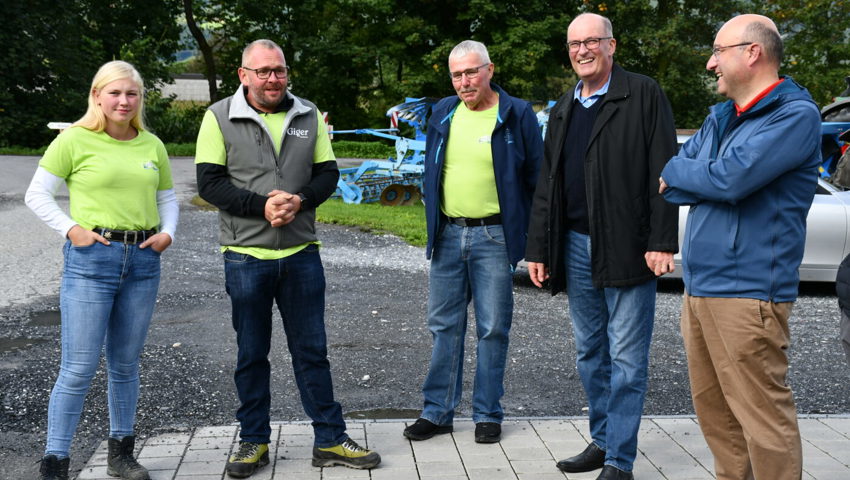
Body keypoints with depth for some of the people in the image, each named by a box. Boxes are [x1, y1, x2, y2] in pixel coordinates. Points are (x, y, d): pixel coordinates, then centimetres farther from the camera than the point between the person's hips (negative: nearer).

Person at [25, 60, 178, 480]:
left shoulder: (152, 145, 10)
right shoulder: (75, 140, -3)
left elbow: (167, 198, 19)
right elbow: (37, 194, -1)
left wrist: (167, 233, 1)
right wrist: (71, 229, -12)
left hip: (143, 261, 5)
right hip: (91, 260, -4)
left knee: (125, 363, 14)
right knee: (79, 367, -5)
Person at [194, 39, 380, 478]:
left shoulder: (308, 116, 7)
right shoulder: (220, 117, -2)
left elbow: (327, 173, 8)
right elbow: (210, 182, -6)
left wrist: (301, 201, -13)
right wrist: (262, 206, -18)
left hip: (301, 252, 2)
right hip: (245, 255, -2)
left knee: (312, 350, 8)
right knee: (251, 353, 9)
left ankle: (330, 440, 17)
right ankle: (253, 441, 23)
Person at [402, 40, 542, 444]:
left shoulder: (516, 115, -3)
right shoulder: (443, 114, 10)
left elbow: (536, 177, 0)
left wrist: (534, 236, -4)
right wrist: (433, 226, 12)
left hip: (494, 236, -4)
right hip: (447, 235, 4)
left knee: (493, 329, 4)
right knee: (444, 326, 9)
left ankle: (487, 414, 16)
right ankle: (437, 411, 18)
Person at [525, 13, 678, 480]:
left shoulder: (643, 95, -2)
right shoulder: (563, 110, 16)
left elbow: (662, 172, -9)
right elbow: (546, 186, 17)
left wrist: (661, 242, -16)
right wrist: (538, 249, 12)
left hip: (628, 246, -6)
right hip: (576, 245, 6)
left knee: (626, 358, -1)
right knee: (590, 353, 13)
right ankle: (602, 441, 26)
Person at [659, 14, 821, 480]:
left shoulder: (795, 114, -9)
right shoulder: (720, 117, 17)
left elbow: (732, 178, -21)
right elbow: (668, 184, 10)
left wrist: (677, 172, -3)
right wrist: (703, 178, -10)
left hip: (747, 290, -8)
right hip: (698, 286, 9)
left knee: (762, 416, -3)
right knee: (712, 409, 15)